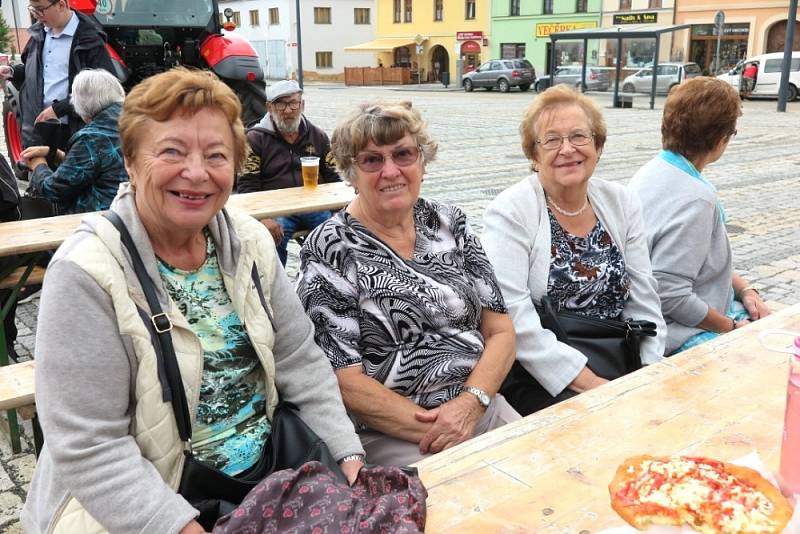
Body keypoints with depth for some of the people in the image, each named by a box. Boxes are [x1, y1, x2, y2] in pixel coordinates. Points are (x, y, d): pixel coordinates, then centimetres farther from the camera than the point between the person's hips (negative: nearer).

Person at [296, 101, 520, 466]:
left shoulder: (451, 224, 6)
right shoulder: (328, 249, -8)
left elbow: (500, 331, 5)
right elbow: (345, 379, -10)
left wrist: (470, 402, -12)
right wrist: (433, 429, -16)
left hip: (483, 406, 5)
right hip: (390, 434, -5)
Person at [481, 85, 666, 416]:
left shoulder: (622, 203, 7)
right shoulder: (510, 212, -9)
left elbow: (643, 302, 6)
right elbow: (513, 318, -18)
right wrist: (588, 383, -20)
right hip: (540, 376, -5)